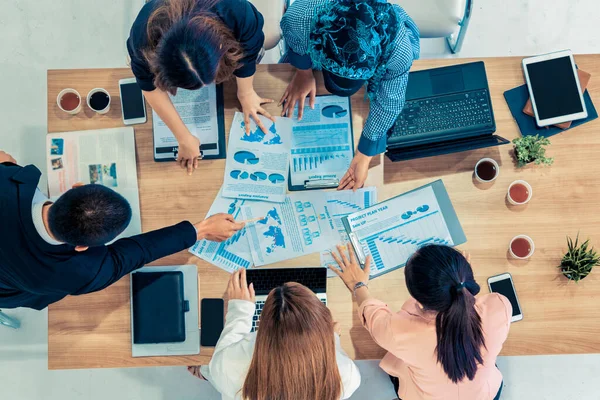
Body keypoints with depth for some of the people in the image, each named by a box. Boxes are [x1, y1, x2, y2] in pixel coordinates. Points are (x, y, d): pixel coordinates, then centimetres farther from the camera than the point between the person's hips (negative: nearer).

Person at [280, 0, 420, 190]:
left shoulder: (400, 52, -45)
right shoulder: (300, 17, -46)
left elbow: (388, 103, -28)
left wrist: (363, 158, -22)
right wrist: (304, 72, -5)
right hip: (314, 48, 1)